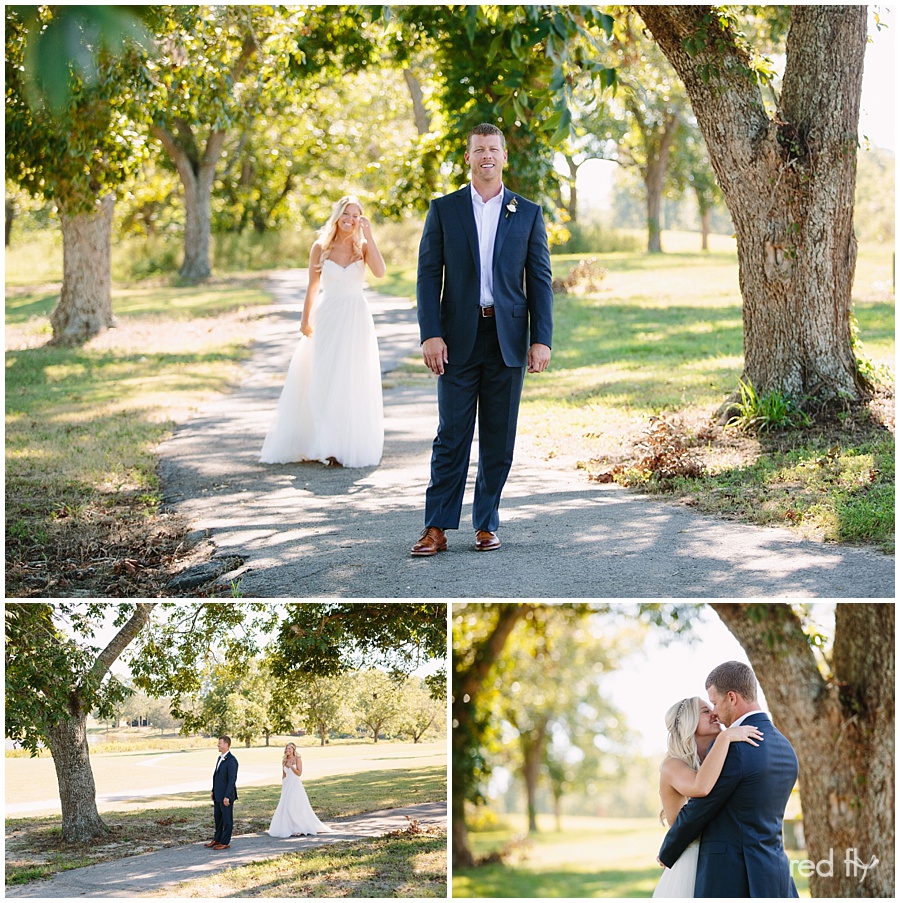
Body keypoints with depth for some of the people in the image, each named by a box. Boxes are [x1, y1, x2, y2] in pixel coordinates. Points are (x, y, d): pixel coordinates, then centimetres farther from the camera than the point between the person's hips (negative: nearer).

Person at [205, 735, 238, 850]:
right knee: (218, 817, 19)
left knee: (227, 819, 3)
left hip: (226, 796, -10)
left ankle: (225, 842, 11)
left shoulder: (231, 761, -19)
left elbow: (232, 780, -21)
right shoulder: (220, 758, 10)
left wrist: (227, 796, -22)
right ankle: (217, 840, 31)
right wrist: (213, 791, 17)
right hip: (218, 795, 10)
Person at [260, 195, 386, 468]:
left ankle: (352, 444, 8)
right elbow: (313, 287, 8)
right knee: (324, 381, 0)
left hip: (356, 319, 0)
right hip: (327, 318, 0)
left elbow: (380, 271, -17)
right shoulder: (321, 248, 2)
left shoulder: (363, 247, 1)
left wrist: (368, 236, -16)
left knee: (353, 382, 1)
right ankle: (328, 445, 5)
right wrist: (305, 320, 7)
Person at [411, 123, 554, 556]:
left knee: (499, 438, 5)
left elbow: (540, 280, 6)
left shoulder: (528, 213, 8)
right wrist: (430, 334, -9)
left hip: (508, 339, 1)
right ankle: (437, 529, 1)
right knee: (452, 435, -1)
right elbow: (429, 275, 2)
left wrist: (541, 339, -4)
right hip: (459, 338, -1)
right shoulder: (444, 209, 6)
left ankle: (486, 524, 14)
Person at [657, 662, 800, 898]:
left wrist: (667, 852, 9)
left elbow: (697, 812, -9)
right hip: (774, 877, 8)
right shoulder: (785, 749, 12)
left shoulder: (731, 747, -16)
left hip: (729, 879, -8)